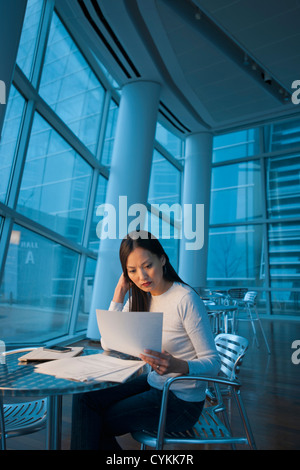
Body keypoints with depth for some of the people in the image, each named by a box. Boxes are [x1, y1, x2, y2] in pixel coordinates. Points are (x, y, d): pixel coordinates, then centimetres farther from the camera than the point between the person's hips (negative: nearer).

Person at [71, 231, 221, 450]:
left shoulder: (186, 299, -23)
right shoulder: (140, 299, -1)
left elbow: (213, 363, -19)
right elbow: (108, 344, -6)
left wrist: (177, 366, -39)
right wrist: (120, 292, -10)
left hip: (182, 402, -6)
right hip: (153, 383, 6)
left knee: (91, 425, -6)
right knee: (85, 397, -4)